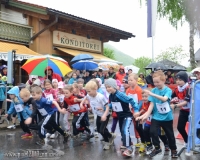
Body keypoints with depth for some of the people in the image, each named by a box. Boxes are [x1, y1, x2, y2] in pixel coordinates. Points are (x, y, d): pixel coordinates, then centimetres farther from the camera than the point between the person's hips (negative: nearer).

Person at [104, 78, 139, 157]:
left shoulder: (120, 94, -27)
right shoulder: (110, 96, -2)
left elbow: (131, 100, -26)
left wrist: (136, 110, -25)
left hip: (127, 115, -8)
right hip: (119, 116, 8)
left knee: (125, 130, -24)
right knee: (122, 130, 18)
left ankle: (129, 148, -15)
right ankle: (127, 142, 42)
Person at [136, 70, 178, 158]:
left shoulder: (168, 90, -13)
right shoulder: (153, 90, -4)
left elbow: (164, 99, -32)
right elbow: (152, 104, -5)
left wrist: (152, 94, -41)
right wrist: (147, 114, -16)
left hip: (167, 117, -2)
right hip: (156, 116, 2)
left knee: (170, 134, 12)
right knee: (153, 131, -14)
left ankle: (173, 149, 36)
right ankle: (157, 148, 9)